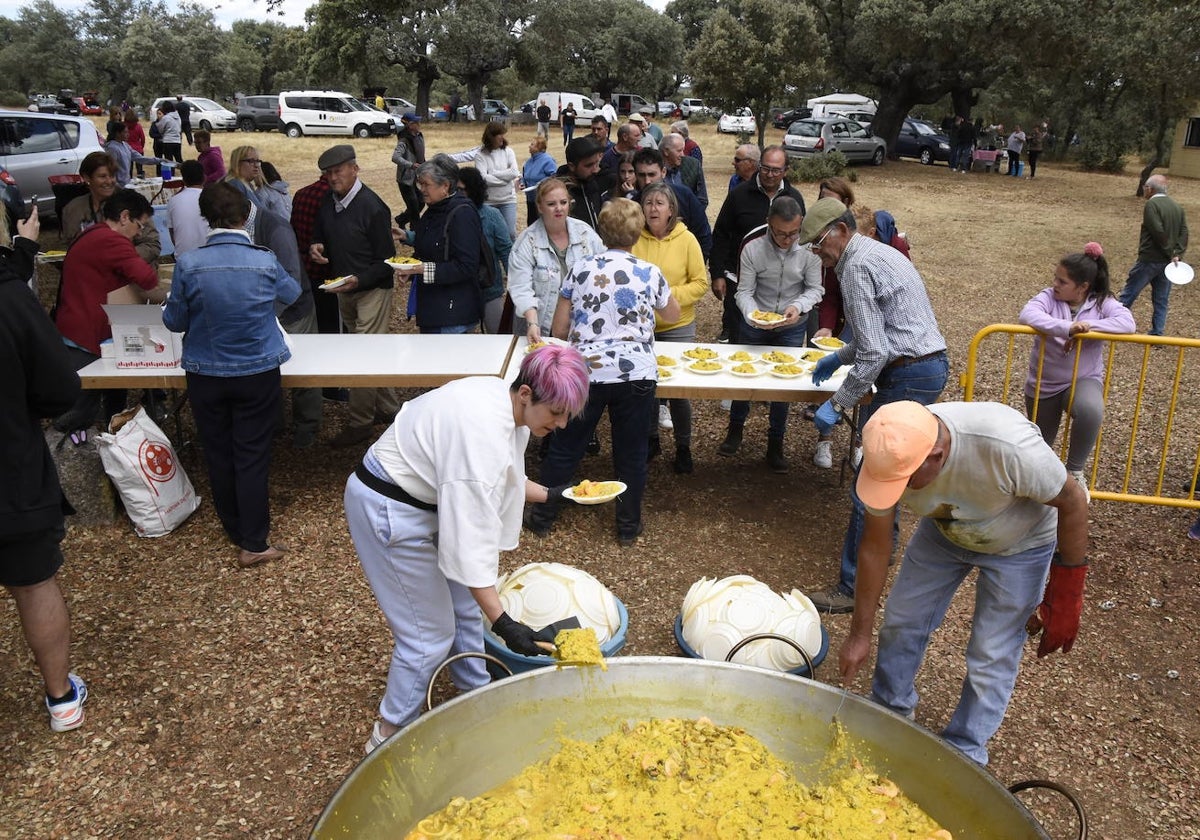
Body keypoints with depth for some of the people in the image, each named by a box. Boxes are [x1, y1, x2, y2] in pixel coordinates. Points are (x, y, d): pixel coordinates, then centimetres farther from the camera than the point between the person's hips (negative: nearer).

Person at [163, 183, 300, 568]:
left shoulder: (188, 264, -12)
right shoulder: (265, 261, -11)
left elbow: (174, 321, -1)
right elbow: (292, 294, 12)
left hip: (205, 376, 1)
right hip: (258, 374, 0)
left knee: (218, 455, 16)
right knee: (252, 457, 6)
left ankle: (235, 529, 32)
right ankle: (253, 544, 11)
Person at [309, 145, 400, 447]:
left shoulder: (372, 207, -19)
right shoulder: (328, 202, 2)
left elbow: (386, 261, -17)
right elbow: (320, 236, 18)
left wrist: (359, 280, -30)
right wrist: (315, 247, -6)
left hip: (372, 289, -7)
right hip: (343, 290, 7)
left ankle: (360, 422, 4)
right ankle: (388, 407, 30)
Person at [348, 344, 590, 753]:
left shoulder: (510, 407, -5)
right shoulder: (482, 432, -34)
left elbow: (499, 479, 15)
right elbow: (468, 536, -34)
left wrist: (550, 494, 14)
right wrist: (503, 623, -32)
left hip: (426, 500, 9)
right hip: (389, 512, -9)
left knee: (464, 606, 19)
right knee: (430, 631, 0)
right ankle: (390, 734, 19)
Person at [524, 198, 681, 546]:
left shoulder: (581, 269, 1)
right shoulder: (650, 273, 0)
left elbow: (559, 329, 5)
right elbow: (673, 315, 18)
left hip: (586, 371, 1)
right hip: (637, 374, 0)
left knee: (564, 448, 14)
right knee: (631, 453, 12)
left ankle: (542, 517, 26)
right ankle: (628, 527, 24)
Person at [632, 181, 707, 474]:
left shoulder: (686, 240, -7)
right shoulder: (634, 239, -5)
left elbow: (701, 283, -5)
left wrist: (672, 295, -18)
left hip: (678, 326, -2)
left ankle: (683, 447, 22)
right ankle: (651, 439, 34)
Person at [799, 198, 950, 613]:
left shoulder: (857, 267, -14)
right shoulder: (880, 252, 18)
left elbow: (875, 352, -20)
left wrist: (837, 404, -15)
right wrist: (839, 357, 28)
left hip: (908, 376, -11)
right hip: (931, 364, 11)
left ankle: (853, 587, -2)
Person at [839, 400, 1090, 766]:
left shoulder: (1008, 446, -44)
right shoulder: (891, 457, -30)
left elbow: (1072, 501, -24)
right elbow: (875, 547, -16)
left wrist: (1066, 595, -17)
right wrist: (860, 634, -10)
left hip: (1019, 544, -3)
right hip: (944, 530, 4)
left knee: (992, 657, -1)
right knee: (901, 619, 8)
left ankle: (963, 756, 20)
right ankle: (889, 709, 33)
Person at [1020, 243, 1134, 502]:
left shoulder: (1102, 303, -8)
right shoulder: (1049, 297, -10)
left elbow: (1127, 323, -23)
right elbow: (1027, 315, -30)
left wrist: (1090, 326, -32)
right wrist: (1067, 327, -40)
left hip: (1084, 379, -1)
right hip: (1044, 383, 1)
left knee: (1091, 411, -37)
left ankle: (1074, 471, -15)